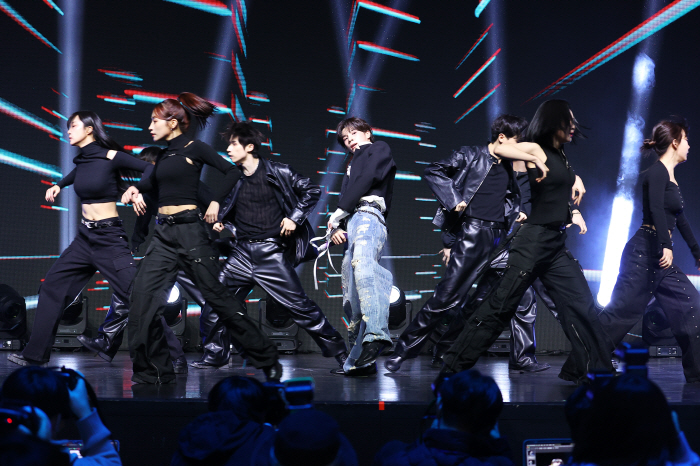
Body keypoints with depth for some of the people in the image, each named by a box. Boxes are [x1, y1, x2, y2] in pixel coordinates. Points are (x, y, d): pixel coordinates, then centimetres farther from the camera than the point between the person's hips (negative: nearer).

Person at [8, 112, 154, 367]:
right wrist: (59, 185, 24)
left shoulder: (110, 156, -10)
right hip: (85, 237, 8)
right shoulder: (81, 159, 11)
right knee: (52, 286, 8)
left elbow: (149, 168, -11)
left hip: (109, 238, -8)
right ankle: (35, 354, 16)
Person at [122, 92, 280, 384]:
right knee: (143, 294, -6)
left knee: (216, 295, -3)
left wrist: (215, 202, -10)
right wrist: (135, 189, 9)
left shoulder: (194, 149, -3)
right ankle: (152, 370, 2)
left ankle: (267, 359, 9)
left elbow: (231, 171, -3)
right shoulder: (163, 156, 15)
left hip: (189, 230, -7)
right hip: (163, 234, 7)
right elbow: (152, 181, 29)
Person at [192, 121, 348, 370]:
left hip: (272, 253, -5)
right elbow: (226, 207, 26)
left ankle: (339, 351, 6)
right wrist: (219, 221, 6)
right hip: (242, 252, 5)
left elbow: (311, 190, -2)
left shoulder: (277, 172, -5)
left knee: (299, 305, -5)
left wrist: (294, 217, -11)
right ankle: (214, 354, 14)